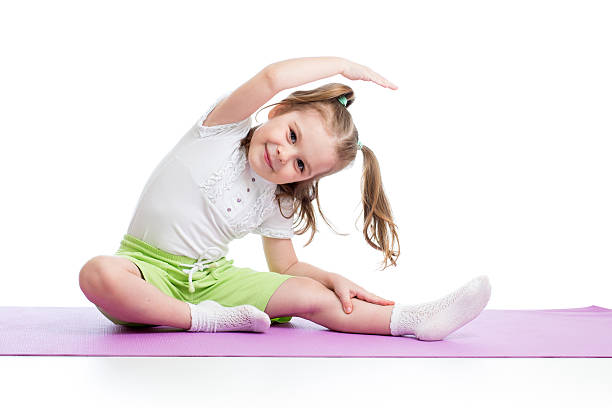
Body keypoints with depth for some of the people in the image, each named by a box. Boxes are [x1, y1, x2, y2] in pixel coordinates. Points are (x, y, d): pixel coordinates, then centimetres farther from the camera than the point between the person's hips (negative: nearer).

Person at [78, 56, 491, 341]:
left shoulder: (277, 204, 2)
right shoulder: (223, 127, -14)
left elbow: (287, 266, 13)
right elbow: (272, 78, -33)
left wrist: (332, 279, -6)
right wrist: (343, 65, -21)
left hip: (212, 277, 4)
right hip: (148, 268, -4)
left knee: (308, 294, -15)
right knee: (98, 274, -39)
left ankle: (412, 319, -12)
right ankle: (205, 319, -28)